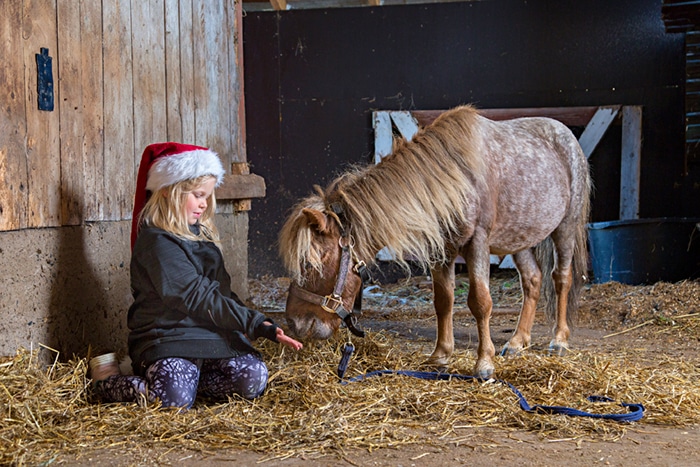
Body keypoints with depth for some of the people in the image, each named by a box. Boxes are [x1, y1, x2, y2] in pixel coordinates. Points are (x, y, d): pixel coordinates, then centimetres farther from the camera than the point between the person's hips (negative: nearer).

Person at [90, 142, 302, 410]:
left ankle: (184, 374, 4)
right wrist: (255, 324, -19)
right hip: (167, 339, -7)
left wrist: (258, 325, 8)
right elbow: (196, 298, -18)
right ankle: (107, 380, -3)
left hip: (212, 336, 7)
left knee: (254, 377, -18)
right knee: (176, 399, -31)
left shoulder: (201, 235, 17)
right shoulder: (157, 242, -12)